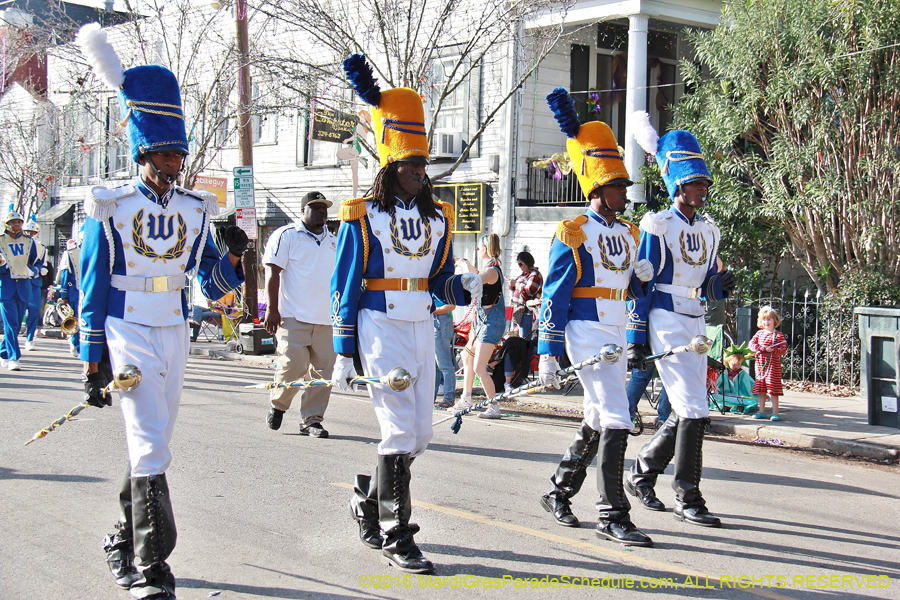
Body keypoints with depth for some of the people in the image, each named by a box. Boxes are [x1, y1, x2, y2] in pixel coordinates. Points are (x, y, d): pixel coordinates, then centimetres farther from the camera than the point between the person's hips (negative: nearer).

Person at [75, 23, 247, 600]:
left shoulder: (194, 211, 8)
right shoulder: (111, 208, -5)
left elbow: (213, 285, 10)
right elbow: (92, 285, -2)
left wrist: (233, 258, -12)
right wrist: (93, 361, -4)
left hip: (175, 333, 5)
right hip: (127, 333, -5)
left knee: (154, 444, 12)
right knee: (150, 445, -14)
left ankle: (125, 542, 29)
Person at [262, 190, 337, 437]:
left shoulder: (333, 241, 19)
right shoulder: (285, 236, 2)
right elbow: (273, 272, -4)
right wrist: (272, 309, -11)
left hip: (326, 319, 5)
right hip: (293, 316, -5)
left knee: (323, 370, 0)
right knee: (293, 366, -12)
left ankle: (311, 419, 9)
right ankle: (277, 404, 16)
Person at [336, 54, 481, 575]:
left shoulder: (438, 218, 11)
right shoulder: (363, 217, -5)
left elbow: (440, 286, 15)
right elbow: (345, 288, -4)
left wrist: (465, 287, -8)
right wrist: (344, 352, -7)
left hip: (422, 330, 6)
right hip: (381, 329, -6)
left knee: (420, 433, 8)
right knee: (401, 430, -9)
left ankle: (369, 500, 33)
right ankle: (395, 536, 2)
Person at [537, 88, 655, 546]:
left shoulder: (628, 233, 14)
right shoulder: (573, 233, -9)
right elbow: (555, 294, -10)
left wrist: (642, 277, -1)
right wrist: (547, 352, -13)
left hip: (618, 335, 9)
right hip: (586, 333, -9)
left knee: (596, 422, 16)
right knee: (615, 422, -13)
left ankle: (558, 493, 31)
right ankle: (613, 516, -6)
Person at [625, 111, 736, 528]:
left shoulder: (708, 230, 16)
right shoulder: (657, 227, -6)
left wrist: (720, 287, -5)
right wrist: (636, 338, -12)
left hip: (695, 324, 8)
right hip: (665, 321, -8)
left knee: (686, 411, 11)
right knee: (694, 411, -12)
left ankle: (641, 474, 27)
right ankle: (687, 498, -3)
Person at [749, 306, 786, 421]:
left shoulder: (779, 335, -5)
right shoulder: (759, 333, 11)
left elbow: (783, 350, -9)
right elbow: (752, 343, 5)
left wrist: (772, 350, -25)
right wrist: (760, 348, -13)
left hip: (773, 365, -5)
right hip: (760, 364, 5)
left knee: (773, 390, -5)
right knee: (761, 390, 11)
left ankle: (775, 412, 2)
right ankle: (762, 411, 20)